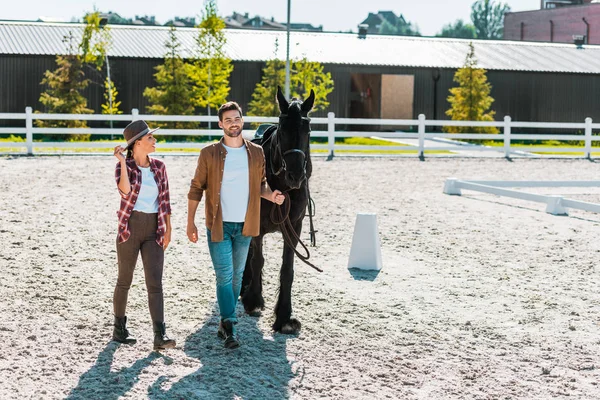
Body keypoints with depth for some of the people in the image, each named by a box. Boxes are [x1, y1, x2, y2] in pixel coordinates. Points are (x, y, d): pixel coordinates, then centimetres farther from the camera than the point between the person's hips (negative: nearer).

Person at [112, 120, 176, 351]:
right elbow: (125, 191, -26)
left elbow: (165, 200, 10)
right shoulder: (124, 167, -5)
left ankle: (160, 336, -11)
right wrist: (122, 161, -24)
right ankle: (119, 328, 24)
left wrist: (168, 229, 6)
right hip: (130, 227, -3)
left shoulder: (159, 167, 6)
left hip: (154, 230, 3)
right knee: (125, 280, 8)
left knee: (155, 282, -6)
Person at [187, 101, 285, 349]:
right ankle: (229, 328, -3)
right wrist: (190, 222, -5)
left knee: (237, 276, 12)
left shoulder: (256, 153, 3)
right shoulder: (209, 154, -5)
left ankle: (225, 322, 26)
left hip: (244, 226, 3)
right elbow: (196, 189, -1)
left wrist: (271, 194, -9)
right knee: (224, 276, -7)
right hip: (218, 226, -3)